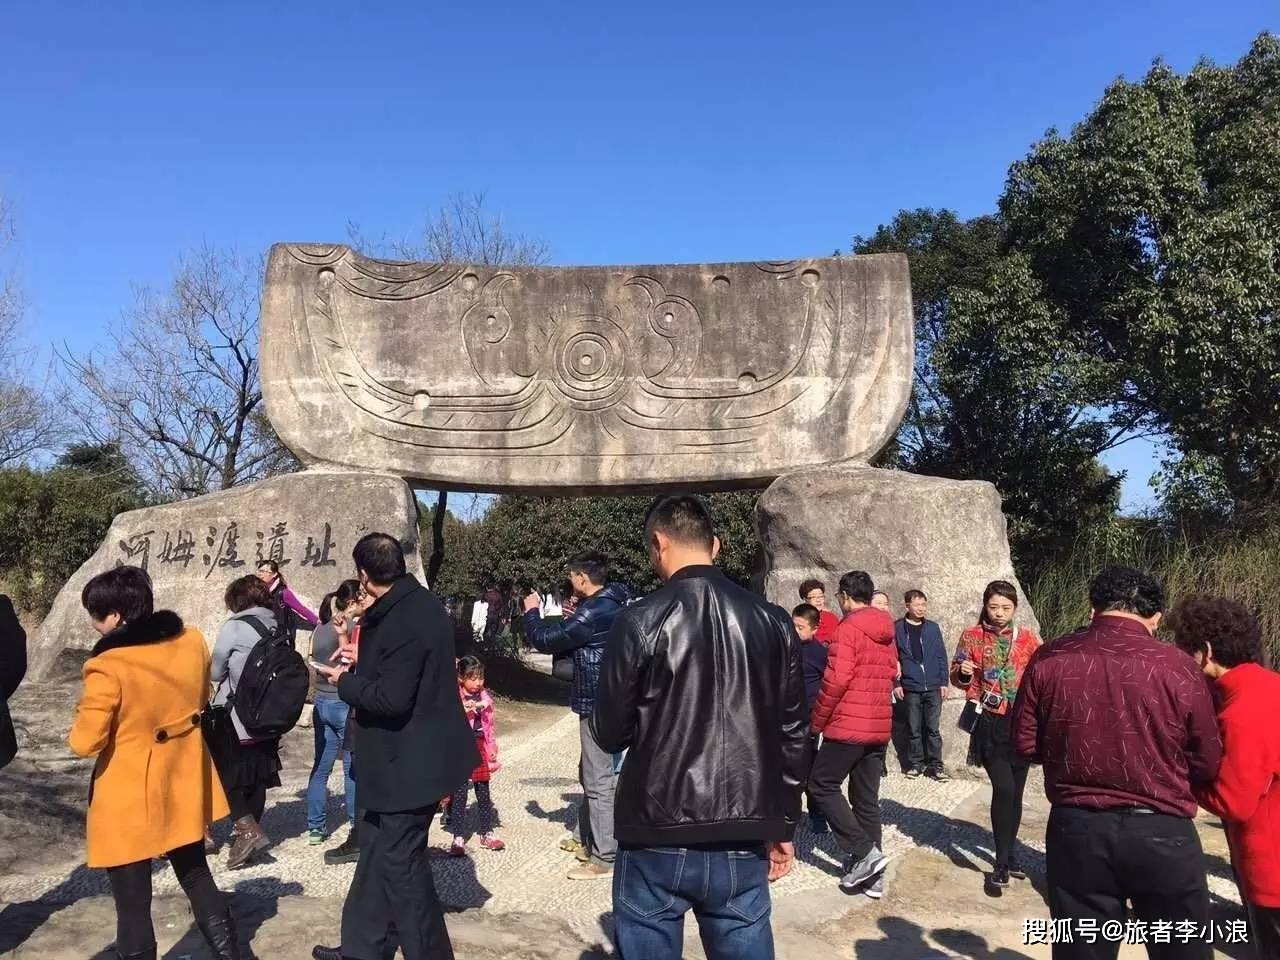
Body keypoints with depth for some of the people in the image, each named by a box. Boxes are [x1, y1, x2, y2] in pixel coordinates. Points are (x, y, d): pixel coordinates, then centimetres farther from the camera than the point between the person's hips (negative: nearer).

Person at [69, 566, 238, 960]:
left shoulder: (109, 666, -23)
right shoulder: (192, 641, -5)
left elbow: (84, 742, -18)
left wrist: (87, 711, -1)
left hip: (130, 801, -6)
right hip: (185, 787, 6)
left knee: (132, 904, 11)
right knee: (197, 877, 24)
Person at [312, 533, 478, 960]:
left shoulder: (400, 621, -26)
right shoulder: (421, 602, 6)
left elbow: (392, 698, -28)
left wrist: (346, 681, -12)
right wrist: (363, 659, 17)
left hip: (409, 760, -10)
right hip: (417, 752, 10)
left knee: (400, 861, 4)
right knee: (378, 848, 21)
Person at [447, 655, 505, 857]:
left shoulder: (484, 697, 5)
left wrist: (492, 748, 10)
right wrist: (462, 712, -31)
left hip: (480, 751, 5)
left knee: (484, 794, 13)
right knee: (459, 796, -1)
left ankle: (487, 834, 24)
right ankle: (458, 838, 8)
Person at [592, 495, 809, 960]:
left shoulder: (641, 622, -10)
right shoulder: (773, 622, 1)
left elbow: (609, 734, -3)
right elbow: (794, 736, 7)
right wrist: (783, 826, 16)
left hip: (658, 839, -3)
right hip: (743, 842, 3)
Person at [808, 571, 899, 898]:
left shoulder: (849, 627, -13)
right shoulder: (887, 631, 13)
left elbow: (836, 679, -19)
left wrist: (816, 720, -8)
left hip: (848, 725, -8)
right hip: (880, 726, 8)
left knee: (822, 785, 4)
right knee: (867, 798, 12)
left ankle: (863, 853, -5)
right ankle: (873, 876, 15)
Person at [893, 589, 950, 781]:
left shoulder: (933, 628, 6)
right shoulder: (897, 628, 0)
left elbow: (941, 656, 9)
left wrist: (945, 682, 4)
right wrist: (896, 683, -3)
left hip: (933, 687, 1)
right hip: (910, 688, -1)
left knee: (933, 728, 1)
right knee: (914, 729, 6)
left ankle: (935, 765, 9)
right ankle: (916, 763, 17)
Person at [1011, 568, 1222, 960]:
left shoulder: (1048, 660, -6)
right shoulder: (1177, 666, -11)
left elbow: (1025, 745, 2)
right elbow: (1208, 766, -2)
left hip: (1075, 829, 2)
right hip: (1161, 832, -1)